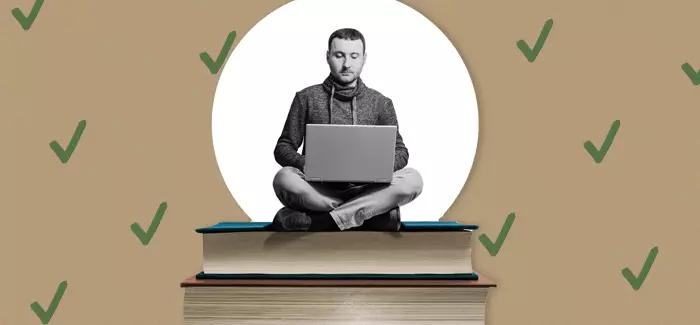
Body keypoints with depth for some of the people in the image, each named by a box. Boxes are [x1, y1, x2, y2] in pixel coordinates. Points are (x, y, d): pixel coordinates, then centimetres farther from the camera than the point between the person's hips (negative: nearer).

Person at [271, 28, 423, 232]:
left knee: (412, 179, -27)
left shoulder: (381, 103, 10)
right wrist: (307, 165, -16)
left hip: (364, 190, 2)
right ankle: (376, 212, -27)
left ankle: (317, 221, -29)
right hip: (318, 190, -1)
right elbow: (283, 148, 6)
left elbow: (400, 152, 9)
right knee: (285, 179, -33)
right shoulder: (307, 98, 7)